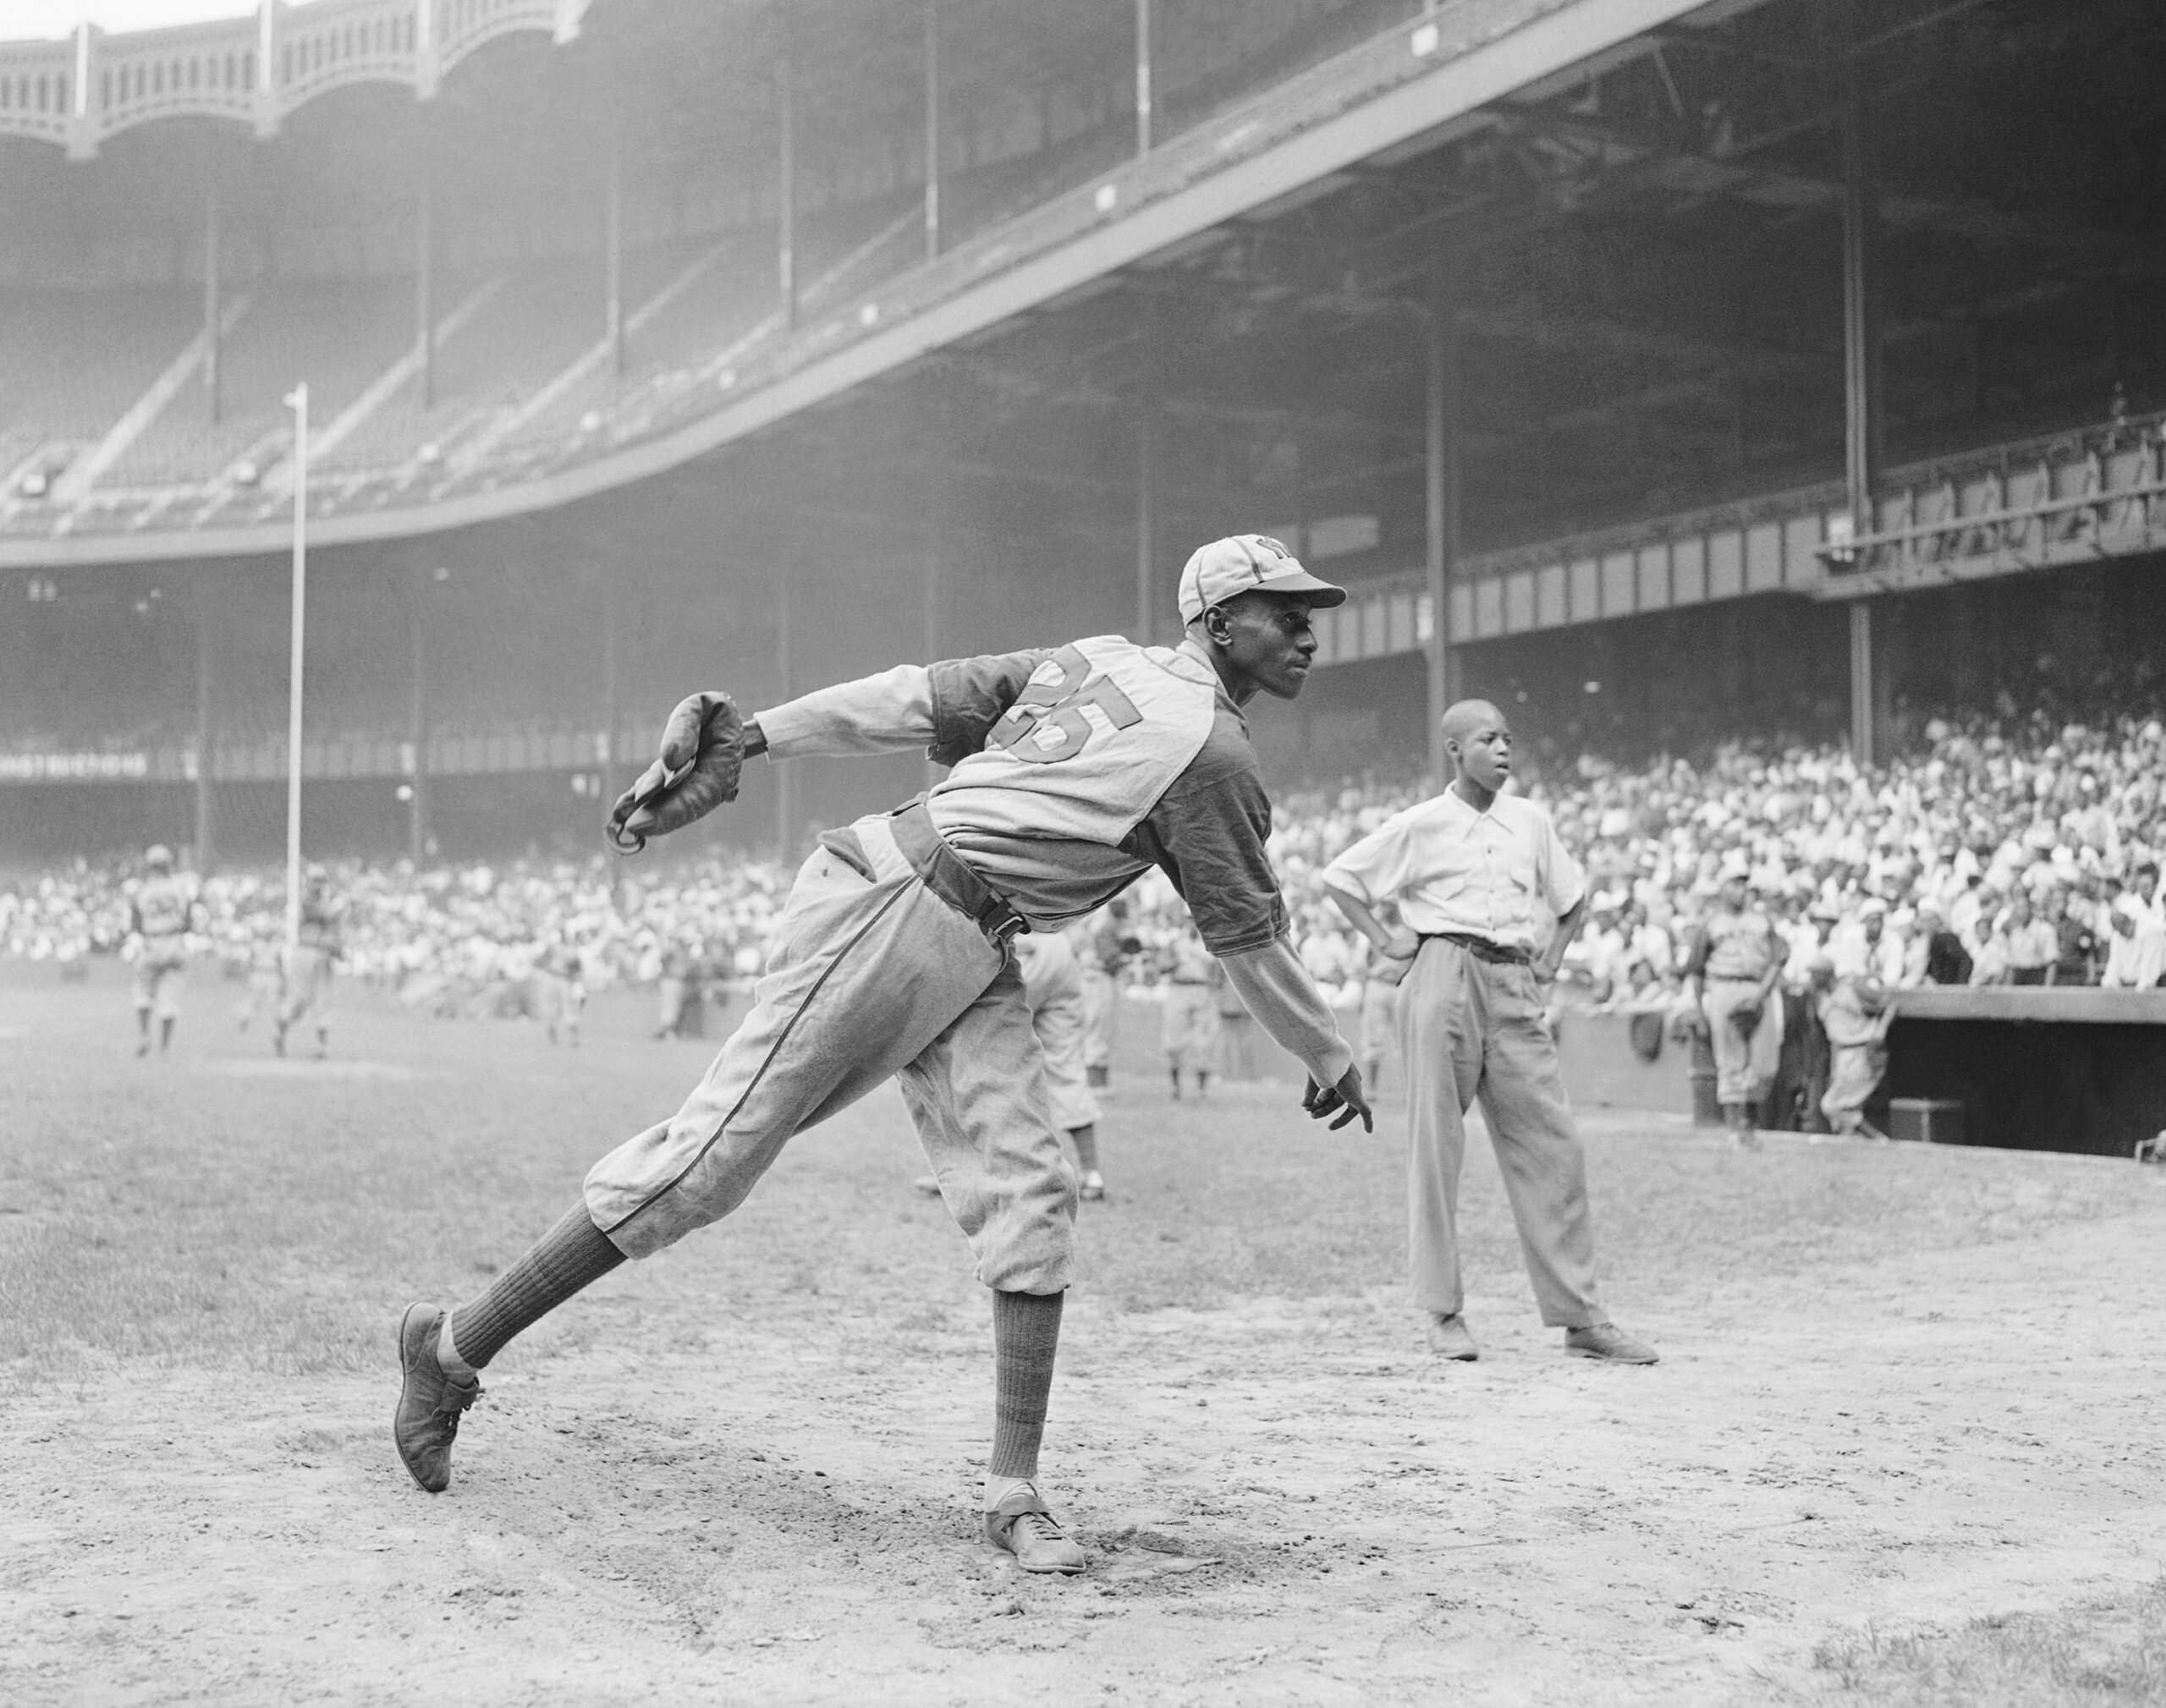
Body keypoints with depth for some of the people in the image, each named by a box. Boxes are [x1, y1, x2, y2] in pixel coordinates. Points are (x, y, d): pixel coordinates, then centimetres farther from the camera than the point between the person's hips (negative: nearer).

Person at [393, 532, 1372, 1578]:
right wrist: (1331, 1060, 15)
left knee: (1031, 1203, 0)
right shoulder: (1213, 754, -7)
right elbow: (1250, 944, 2)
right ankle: (456, 1346, 5)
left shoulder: (1092, 662, 15)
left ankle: (1013, 1494, 3)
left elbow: (913, 700, 7)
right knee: (713, 1155, -6)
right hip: (887, 911, -9)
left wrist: (744, 740, 1)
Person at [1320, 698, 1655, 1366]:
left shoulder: (1530, 821, 14)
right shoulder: (1420, 825, 3)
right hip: (1445, 980, -3)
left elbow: (1574, 896, 26)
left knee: (1553, 1147, -2)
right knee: (1436, 1143, -1)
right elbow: (1339, 877, 8)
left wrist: (1549, 962, 14)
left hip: (1516, 987, 4)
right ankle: (1443, 1311, 7)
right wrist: (1387, 941, 0)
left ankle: (1580, 1316, 2)